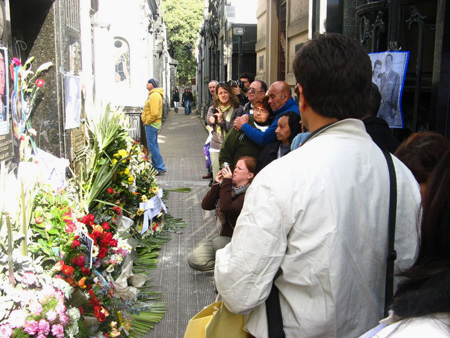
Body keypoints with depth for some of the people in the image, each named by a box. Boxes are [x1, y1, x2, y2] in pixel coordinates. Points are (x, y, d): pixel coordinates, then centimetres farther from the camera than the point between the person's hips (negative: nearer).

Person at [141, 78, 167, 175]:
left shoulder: (155, 95, -17)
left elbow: (154, 113, -25)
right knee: (154, 145, 15)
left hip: (152, 124, -11)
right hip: (153, 124, 11)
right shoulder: (153, 94, 17)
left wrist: (147, 122, -15)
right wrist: (146, 120, 18)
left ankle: (161, 168, -8)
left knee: (152, 146, -10)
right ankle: (155, 166, 24)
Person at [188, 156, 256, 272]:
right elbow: (206, 205, -2)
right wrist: (217, 184, -11)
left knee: (218, 241, -34)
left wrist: (226, 182, -24)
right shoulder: (229, 187, 4)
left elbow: (226, 208, -33)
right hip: (225, 238, 7)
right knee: (194, 260, -9)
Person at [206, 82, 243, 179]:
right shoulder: (213, 108, 12)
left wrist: (222, 121, -17)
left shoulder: (238, 109, -1)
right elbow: (209, 120, -4)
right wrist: (211, 119, -26)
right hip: (215, 147, 3)